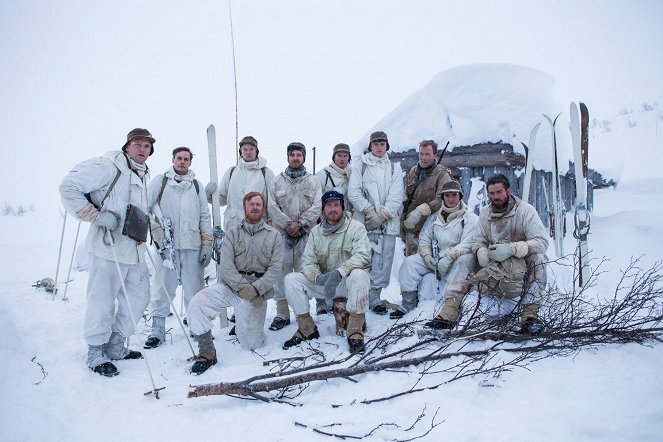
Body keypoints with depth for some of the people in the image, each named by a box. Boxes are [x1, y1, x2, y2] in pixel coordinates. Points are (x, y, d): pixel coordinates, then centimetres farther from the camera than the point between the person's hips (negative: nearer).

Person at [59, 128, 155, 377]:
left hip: (136, 250, 9)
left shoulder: (143, 176, 17)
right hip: (109, 247, -9)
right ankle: (96, 354, 18)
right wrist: (96, 215, -18)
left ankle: (116, 346, 29)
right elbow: (68, 187, -14)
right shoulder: (108, 167, -10)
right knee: (103, 302, 0)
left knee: (139, 298, 13)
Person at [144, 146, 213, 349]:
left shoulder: (196, 185, 18)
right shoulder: (161, 180, 11)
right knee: (163, 286, 0)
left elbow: (205, 216, 15)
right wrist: (157, 227, -15)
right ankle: (158, 330, 11)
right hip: (166, 243, -2)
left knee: (195, 287, 3)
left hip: (193, 245, 2)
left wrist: (207, 243, 7)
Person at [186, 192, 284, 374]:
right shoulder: (233, 233, 9)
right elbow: (226, 265, -3)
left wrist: (256, 289, -16)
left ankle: (244, 326, 36)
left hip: (258, 289, 0)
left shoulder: (274, 236, 8)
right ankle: (207, 353, -11)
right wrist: (242, 286, -17)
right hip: (231, 284, 1)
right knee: (197, 303, -26)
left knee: (252, 345, -1)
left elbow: (275, 269, -2)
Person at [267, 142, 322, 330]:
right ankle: (282, 314, 5)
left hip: (306, 234, 0)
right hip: (282, 233, 0)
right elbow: (273, 207, 2)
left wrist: (300, 223, -11)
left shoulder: (313, 181, 10)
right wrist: (288, 224, -9)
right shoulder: (277, 181, 11)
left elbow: (317, 206, 0)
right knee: (282, 273, -2)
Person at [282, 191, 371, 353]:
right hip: (323, 284, 4)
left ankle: (355, 330, -24)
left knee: (358, 275, -38)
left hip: (348, 283, -4)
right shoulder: (316, 232, 7)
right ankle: (306, 328, -4)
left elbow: (363, 255, -20)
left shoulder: (356, 227, -5)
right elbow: (307, 261, -1)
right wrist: (318, 277, -23)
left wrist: (339, 272, -35)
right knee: (291, 279, -13)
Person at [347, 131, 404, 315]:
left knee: (382, 261, -2)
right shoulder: (361, 166, 11)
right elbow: (353, 191, 1)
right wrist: (369, 211, -10)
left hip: (387, 222, 2)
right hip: (364, 222, -1)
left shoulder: (394, 168, 15)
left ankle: (374, 296, 7)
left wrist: (383, 214, -9)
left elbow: (396, 196, 4)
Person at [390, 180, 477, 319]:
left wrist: (449, 257, -26)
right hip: (434, 260, 4)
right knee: (410, 262, -14)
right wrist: (427, 256, -10)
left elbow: (468, 244, -12)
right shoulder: (434, 217, 16)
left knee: (463, 261, -38)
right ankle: (408, 304, -12)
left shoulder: (470, 218, 1)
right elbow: (424, 238, 10)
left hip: (459, 259, -4)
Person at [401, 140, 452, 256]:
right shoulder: (412, 171, 14)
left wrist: (421, 210, -31)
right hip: (410, 229, 6)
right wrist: (402, 222, 16)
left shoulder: (442, 175, -7)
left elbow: (442, 199, -22)